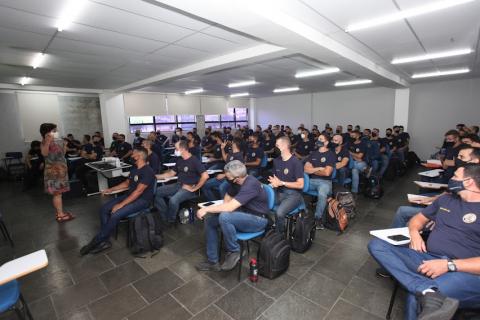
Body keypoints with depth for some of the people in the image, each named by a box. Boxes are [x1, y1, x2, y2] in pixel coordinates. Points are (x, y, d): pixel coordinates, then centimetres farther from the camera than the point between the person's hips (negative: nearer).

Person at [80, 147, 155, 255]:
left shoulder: (147, 171, -20)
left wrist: (121, 204, -24)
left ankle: (96, 241, -2)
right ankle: (105, 241, -2)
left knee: (115, 215, -24)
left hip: (142, 200, -9)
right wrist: (111, 189, 12)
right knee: (104, 209, -3)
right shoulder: (134, 168, 10)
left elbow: (138, 191, -25)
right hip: (130, 196, 9)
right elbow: (127, 183, 23)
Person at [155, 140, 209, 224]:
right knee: (157, 192, -3)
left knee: (173, 200, -33)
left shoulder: (194, 160, -13)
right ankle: (166, 217, 2)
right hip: (178, 185, 8)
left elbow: (205, 176, -23)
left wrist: (194, 188, -18)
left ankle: (170, 222, -5)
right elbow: (171, 173, 21)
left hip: (188, 188, -8)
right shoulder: (179, 160, 12)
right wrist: (156, 176, 12)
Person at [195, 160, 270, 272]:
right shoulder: (235, 182, -2)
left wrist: (206, 209, -25)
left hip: (258, 220, -9)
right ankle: (212, 261, 8)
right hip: (244, 213, 9)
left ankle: (234, 252, -8)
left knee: (224, 217, -33)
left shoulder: (250, 184, -28)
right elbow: (227, 199, 12)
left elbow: (230, 207, -34)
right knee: (209, 219, -1)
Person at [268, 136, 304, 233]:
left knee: (279, 212, -31)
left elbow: (300, 185, -13)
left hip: (294, 194, -6)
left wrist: (281, 183, -13)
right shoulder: (276, 160, 10)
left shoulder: (296, 162, -11)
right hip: (279, 192, 6)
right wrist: (273, 183, -2)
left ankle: (279, 234, -4)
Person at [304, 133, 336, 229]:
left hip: (325, 181, -4)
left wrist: (313, 170, 3)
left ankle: (318, 218, -16)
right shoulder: (313, 153, 16)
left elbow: (327, 173, -9)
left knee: (322, 194, -36)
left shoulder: (331, 154, 2)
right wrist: (319, 168, -3)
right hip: (311, 180, 4)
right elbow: (306, 169, 6)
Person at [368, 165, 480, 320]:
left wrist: (449, 265, -20)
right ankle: (429, 294, -38)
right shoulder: (445, 199, 19)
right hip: (427, 260, 7)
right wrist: (414, 233, 5)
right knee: (376, 245, -23)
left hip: (466, 272, -7)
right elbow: (418, 219, 28)